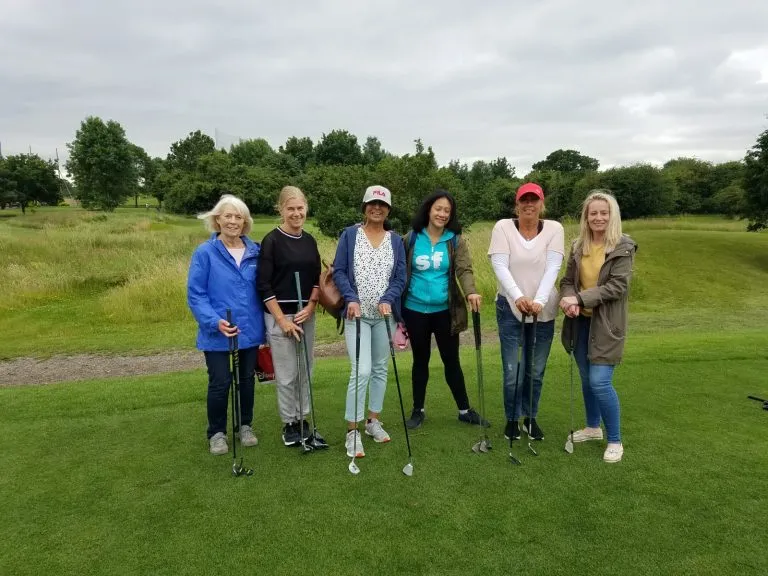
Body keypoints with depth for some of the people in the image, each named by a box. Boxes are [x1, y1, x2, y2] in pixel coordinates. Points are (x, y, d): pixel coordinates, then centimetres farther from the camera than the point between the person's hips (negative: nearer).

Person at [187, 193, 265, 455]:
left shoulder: (255, 251, 1)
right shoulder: (205, 252, -10)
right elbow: (195, 294, -10)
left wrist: (264, 325, 5)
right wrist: (214, 321, -23)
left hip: (250, 331, 4)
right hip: (218, 334, -3)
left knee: (247, 380, 16)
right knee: (220, 383, 4)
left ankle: (245, 426, 35)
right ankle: (217, 433, 26)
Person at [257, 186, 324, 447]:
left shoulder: (310, 241, 8)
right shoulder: (272, 240, -8)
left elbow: (317, 278, 11)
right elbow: (264, 285, -11)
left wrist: (310, 307, -5)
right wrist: (282, 319, -14)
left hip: (306, 314, 5)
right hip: (279, 315, -5)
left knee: (305, 370, 12)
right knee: (286, 374, 2)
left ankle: (302, 418, 26)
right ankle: (289, 423, 19)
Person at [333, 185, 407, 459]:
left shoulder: (396, 240, 7)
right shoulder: (349, 235, 1)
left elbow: (400, 277, 3)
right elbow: (339, 271, -3)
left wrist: (387, 300, -14)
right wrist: (351, 298, -17)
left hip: (384, 314, 4)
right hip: (357, 313, -3)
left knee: (380, 369, 11)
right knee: (362, 371, -11)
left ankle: (373, 421, 28)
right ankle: (352, 431, 1)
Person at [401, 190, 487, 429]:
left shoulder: (456, 240, -1)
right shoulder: (411, 239, -1)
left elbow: (464, 269, -13)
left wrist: (471, 292, -33)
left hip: (445, 311, 0)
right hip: (415, 310, 0)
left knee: (451, 360, 9)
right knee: (420, 360, 13)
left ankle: (465, 410, 24)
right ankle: (418, 410, 27)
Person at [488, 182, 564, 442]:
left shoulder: (554, 228, -1)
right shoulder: (503, 227, -4)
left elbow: (553, 267, -11)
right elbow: (500, 266, -13)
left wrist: (539, 300, -25)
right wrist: (518, 296, -28)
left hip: (544, 310, 2)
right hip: (510, 308, -1)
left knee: (536, 371, 10)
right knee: (513, 372, -1)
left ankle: (531, 418, 32)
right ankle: (512, 419, 23)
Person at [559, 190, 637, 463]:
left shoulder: (624, 247, -8)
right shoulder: (578, 246, 6)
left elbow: (617, 286, -16)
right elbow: (568, 280, 5)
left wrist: (580, 298, -22)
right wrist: (569, 299, -17)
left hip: (606, 323, -5)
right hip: (580, 322, 5)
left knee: (600, 382, -9)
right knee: (586, 379, 15)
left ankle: (615, 441, 9)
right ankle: (593, 427, 35)